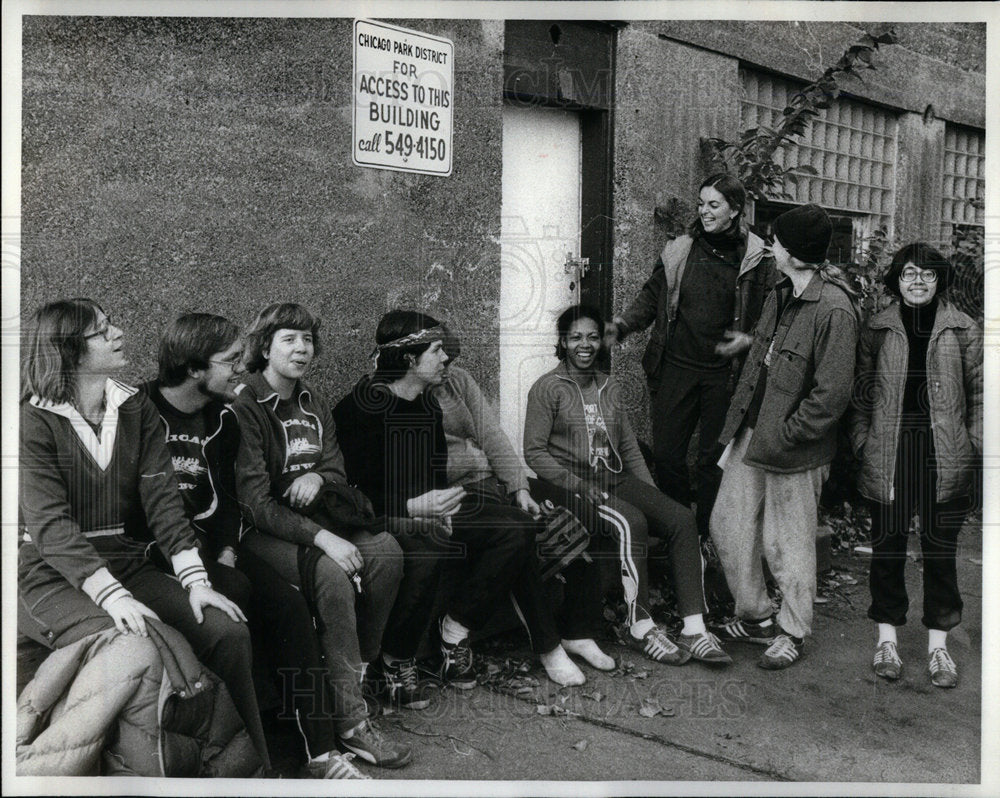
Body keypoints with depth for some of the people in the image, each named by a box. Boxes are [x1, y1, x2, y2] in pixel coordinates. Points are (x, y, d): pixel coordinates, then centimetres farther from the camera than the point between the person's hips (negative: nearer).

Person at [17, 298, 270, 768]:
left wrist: (195, 580, -12)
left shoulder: (136, 410, 10)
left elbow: (162, 499, 1)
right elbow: (51, 525, -16)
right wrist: (113, 596, -29)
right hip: (50, 575, -5)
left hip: (125, 565, 5)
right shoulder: (35, 421, -6)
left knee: (227, 631, -16)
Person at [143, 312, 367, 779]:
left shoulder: (222, 418, 11)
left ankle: (320, 752, -14)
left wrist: (227, 550, -2)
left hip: (209, 541, 6)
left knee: (288, 601, -15)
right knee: (236, 592, -31)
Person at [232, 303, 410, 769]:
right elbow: (254, 500, -19)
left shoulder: (314, 405, 15)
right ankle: (350, 718, -27)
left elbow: (338, 474, 16)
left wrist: (318, 477, -11)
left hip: (313, 520, 7)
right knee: (332, 574, -33)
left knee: (386, 551, -19)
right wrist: (321, 538, -29)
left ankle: (359, 666, -4)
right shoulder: (244, 407, -10)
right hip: (261, 533, -7)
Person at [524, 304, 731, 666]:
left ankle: (694, 629, -20)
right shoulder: (548, 388, -1)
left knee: (682, 518, -17)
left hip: (615, 479, 6)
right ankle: (640, 627, -22)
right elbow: (534, 451, -7)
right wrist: (580, 485, -16)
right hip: (568, 485, -6)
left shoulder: (609, 387, 18)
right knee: (631, 523, -32)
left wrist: (651, 493, 7)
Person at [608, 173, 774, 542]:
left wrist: (748, 339, -17)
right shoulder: (678, 251, 6)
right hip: (676, 369, 3)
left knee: (714, 458, 7)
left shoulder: (757, 260, -2)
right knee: (666, 454, 5)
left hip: (724, 374, -2)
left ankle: (705, 536, 22)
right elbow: (651, 297, 12)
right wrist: (622, 325, -4)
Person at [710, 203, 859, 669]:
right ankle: (755, 617, 31)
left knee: (788, 544, 6)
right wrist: (738, 427, 12)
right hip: (752, 434, 8)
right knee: (728, 524, 13)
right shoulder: (781, 294, 8)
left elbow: (831, 396, -20)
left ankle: (792, 633, 27)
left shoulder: (834, 311, -20)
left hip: (794, 448, -8)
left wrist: (781, 438, -17)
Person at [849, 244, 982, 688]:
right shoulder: (877, 330, 6)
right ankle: (886, 638, 20)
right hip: (889, 454, 0)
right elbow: (862, 391, 9)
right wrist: (862, 441, 2)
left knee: (940, 550, 6)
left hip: (944, 455, 0)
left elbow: (979, 392, 7)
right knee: (887, 546, 6)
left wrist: (975, 444, 0)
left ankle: (938, 645, 19)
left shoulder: (963, 331, 5)